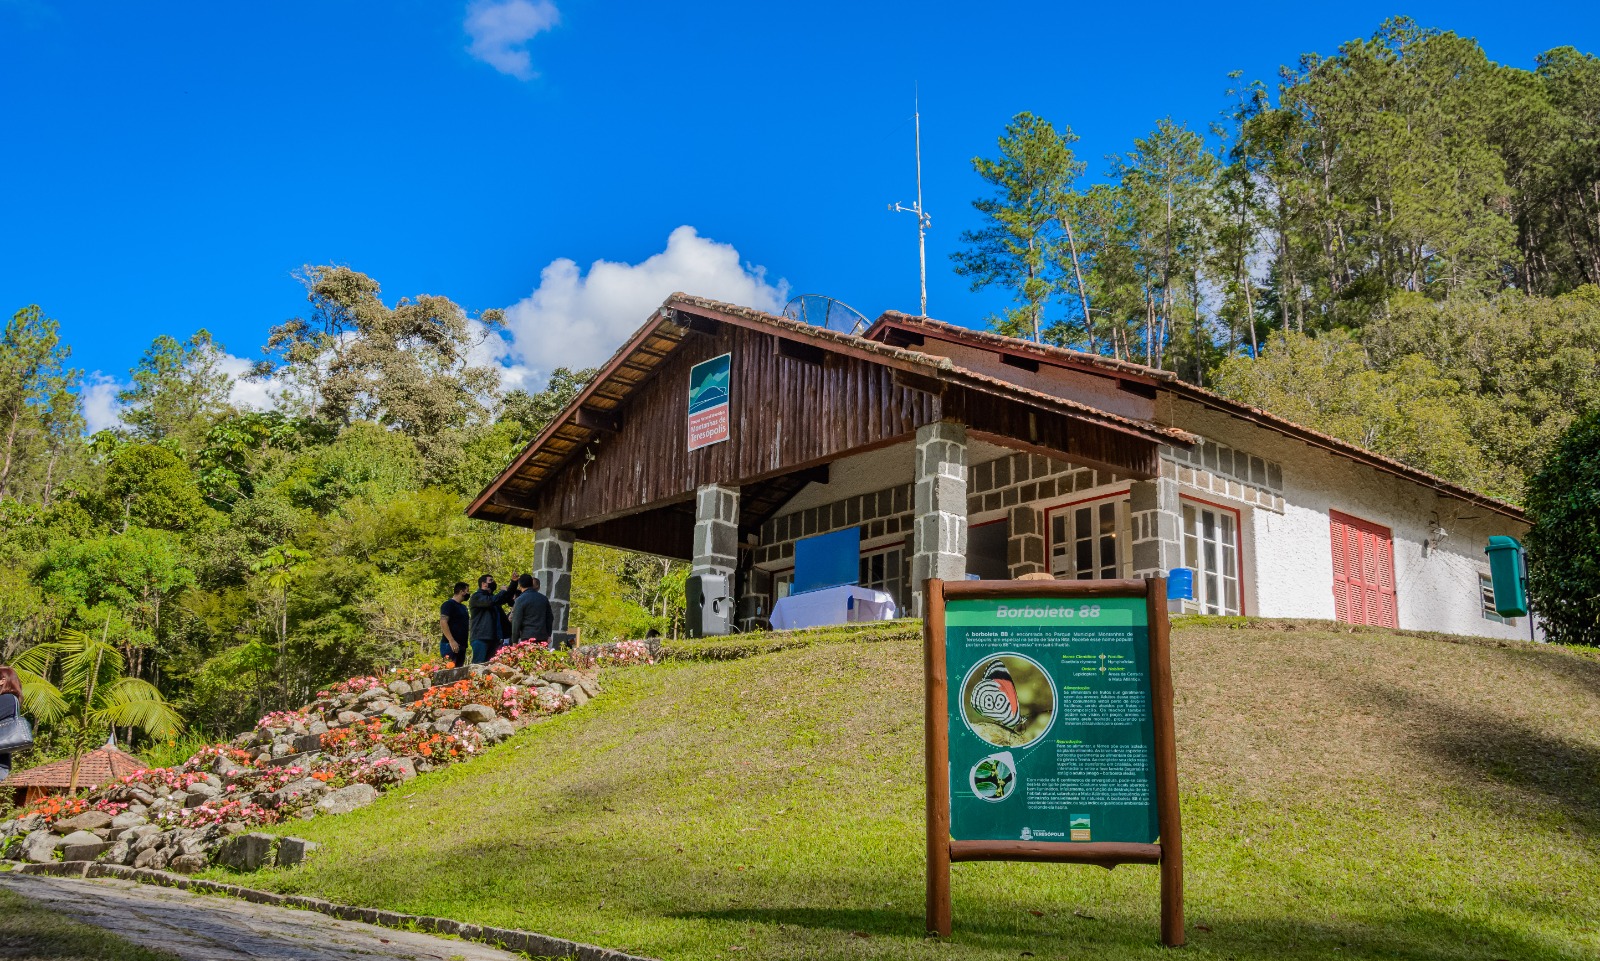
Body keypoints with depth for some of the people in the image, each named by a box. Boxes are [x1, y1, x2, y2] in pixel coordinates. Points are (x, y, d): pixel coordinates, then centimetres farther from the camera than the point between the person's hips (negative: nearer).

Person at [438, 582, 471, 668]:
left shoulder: (463, 607, 20)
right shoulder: (448, 604, -6)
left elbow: (468, 623, 30)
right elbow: (443, 622, -17)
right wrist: (452, 641, -25)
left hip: (461, 645, 9)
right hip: (450, 645, -9)